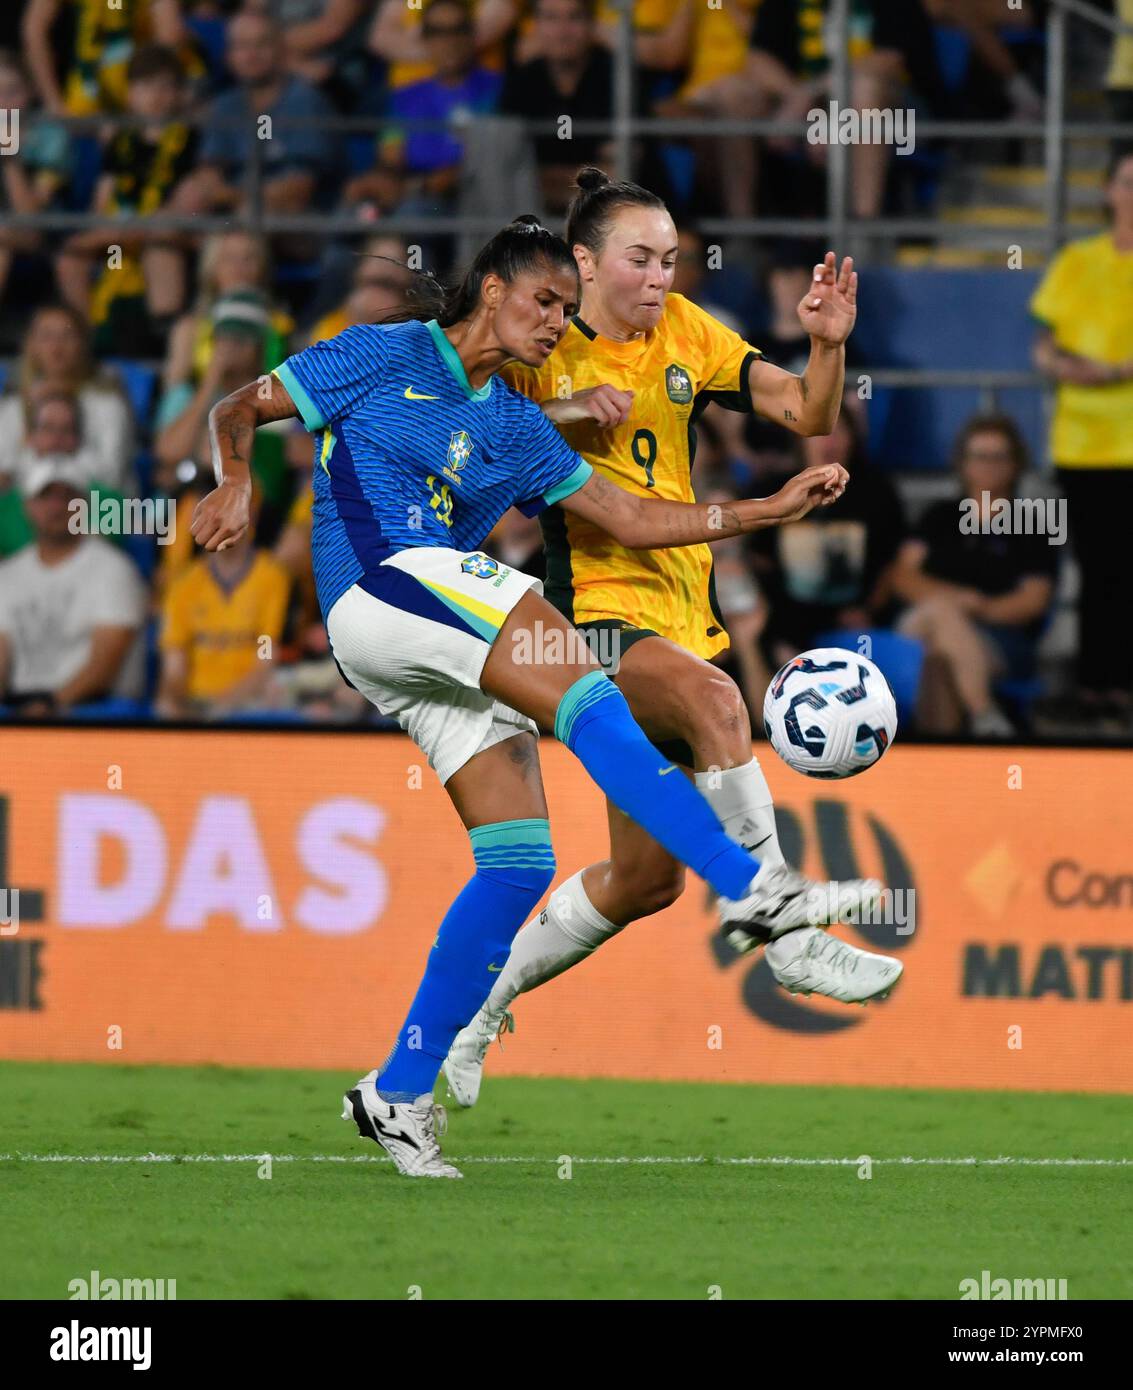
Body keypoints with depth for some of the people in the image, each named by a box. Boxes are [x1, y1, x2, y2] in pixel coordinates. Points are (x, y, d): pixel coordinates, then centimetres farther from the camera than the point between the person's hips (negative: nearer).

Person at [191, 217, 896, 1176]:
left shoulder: (515, 429, 25)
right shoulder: (385, 358, 9)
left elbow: (629, 518, 24)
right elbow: (240, 410, 9)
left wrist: (767, 511, 15)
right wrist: (236, 480, -13)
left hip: (447, 661, 8)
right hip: (379, 585, -8)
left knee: (521, 861, -4)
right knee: (577, 685, -26)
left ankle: (399, 1096, 0)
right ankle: (755, 891, -36)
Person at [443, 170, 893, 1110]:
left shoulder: (684, 334, 6)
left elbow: (808, 413, 2)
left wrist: (828, 345, -18)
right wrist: (557, 413, -21)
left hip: (684, 610, 6)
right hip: (596, 610, -6)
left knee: (647, 878, 8)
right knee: (713, 696, -36)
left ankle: (478, 1005, 26)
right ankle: (785, 936, -30)